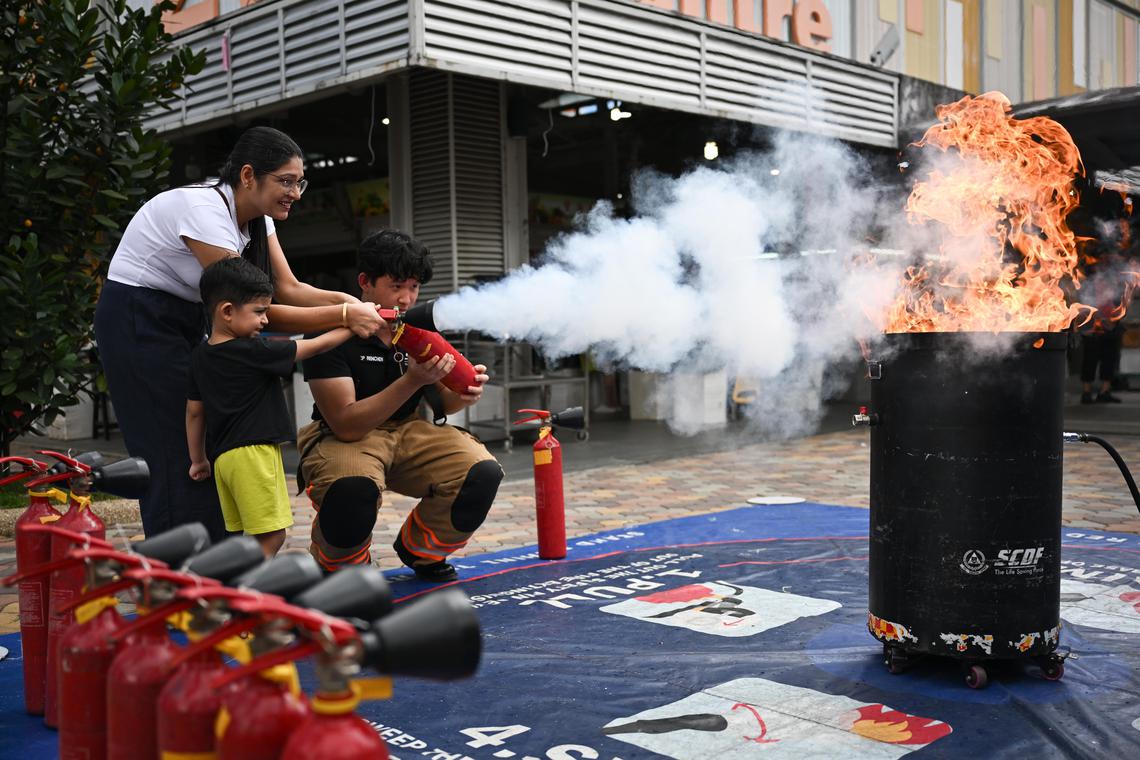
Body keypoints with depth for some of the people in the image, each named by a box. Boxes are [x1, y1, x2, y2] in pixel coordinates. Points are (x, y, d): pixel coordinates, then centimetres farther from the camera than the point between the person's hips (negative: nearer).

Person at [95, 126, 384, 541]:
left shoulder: (255, 216, -1)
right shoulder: (203, 211, -28)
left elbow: (287, 289, -6)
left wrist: (346, 300, -23)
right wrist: (343, 316, -31)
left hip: (186, 320, 9)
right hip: (138, 323, -9)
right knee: (180, 460, -9)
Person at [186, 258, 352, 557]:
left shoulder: (200, 356, 9)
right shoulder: (255, 352, -12)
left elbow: (194, 412, 16)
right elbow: (316, 346, -5)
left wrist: (198, 460, 25)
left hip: (222, 456, 9)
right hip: (253, 453, -9)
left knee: (246, 536, 13)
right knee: (270, 537, -7)